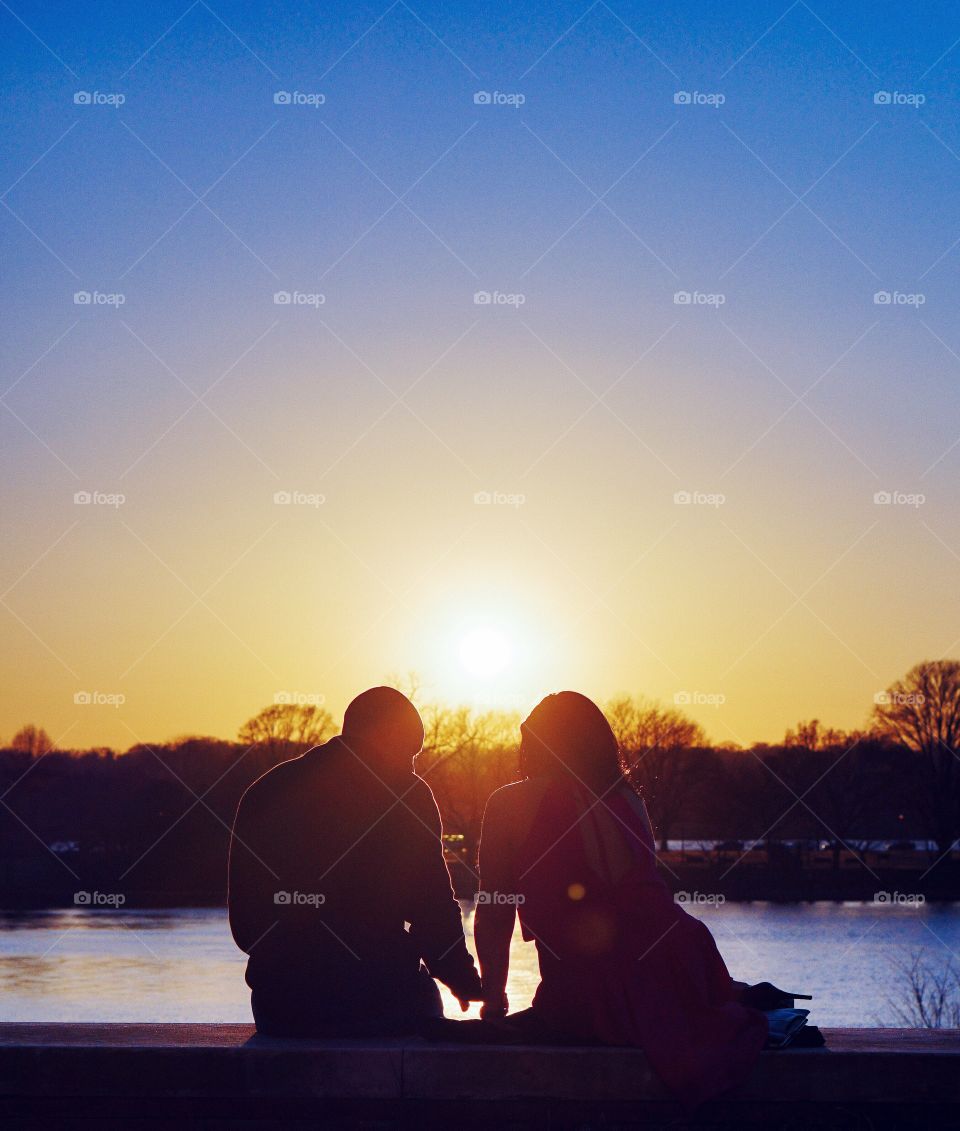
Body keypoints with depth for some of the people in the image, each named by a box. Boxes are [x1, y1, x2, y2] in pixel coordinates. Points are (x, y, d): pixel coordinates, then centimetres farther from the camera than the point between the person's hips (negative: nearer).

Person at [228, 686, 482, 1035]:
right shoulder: (404, 794, -3)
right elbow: (433, 910, -5)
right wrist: (465, 980, 11)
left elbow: (244, 922, 12)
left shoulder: (262, 791, 9)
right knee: (422, 995, 29)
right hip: (376, 1001, -4)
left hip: (278, 1009, 4)